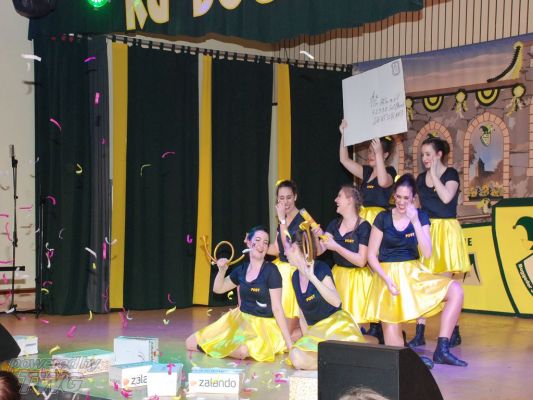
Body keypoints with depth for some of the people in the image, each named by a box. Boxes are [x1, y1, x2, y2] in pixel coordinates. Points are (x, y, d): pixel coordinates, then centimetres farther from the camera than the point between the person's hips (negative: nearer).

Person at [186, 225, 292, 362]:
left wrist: (289, 344, -19)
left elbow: (277, 308, -15)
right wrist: (222, 270, -5)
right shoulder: (242, 269, 3)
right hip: (239, 319, 6)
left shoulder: (271, 271, -14)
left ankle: (212, 347, -8)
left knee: (242, 351, -39)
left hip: (263, 324, -6)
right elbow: (218, 289, 17)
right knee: (190, 343, 3)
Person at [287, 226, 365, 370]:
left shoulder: (321, 269, -11)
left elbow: (336, 302, -26)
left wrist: (312, 277, -31)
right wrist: (306, 340, 12)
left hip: (335, 326, -6)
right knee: (297, 357, -25)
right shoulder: (296, 277, 9)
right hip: (315, 331, 6)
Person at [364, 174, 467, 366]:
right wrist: (387, 279, -16)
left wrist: (415, 221, -18)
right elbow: (371, 255, -2)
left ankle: (442, 349, -19)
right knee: (391, 330, -13)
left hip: (413, 273, 2)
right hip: (387, 273, -2)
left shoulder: (421, 217, 2)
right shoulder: (383, 218, -2)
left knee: (455, 290, -19)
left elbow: (427, 253, -10)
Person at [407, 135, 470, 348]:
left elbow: (446, 197, -20)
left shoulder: (451, 174, -3)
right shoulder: (421, 178, 13)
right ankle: (419, 334, 1)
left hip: (446, 230, -5)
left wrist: (434, 173, -14)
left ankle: (454, 333, 8)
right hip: (425, 230, 5)